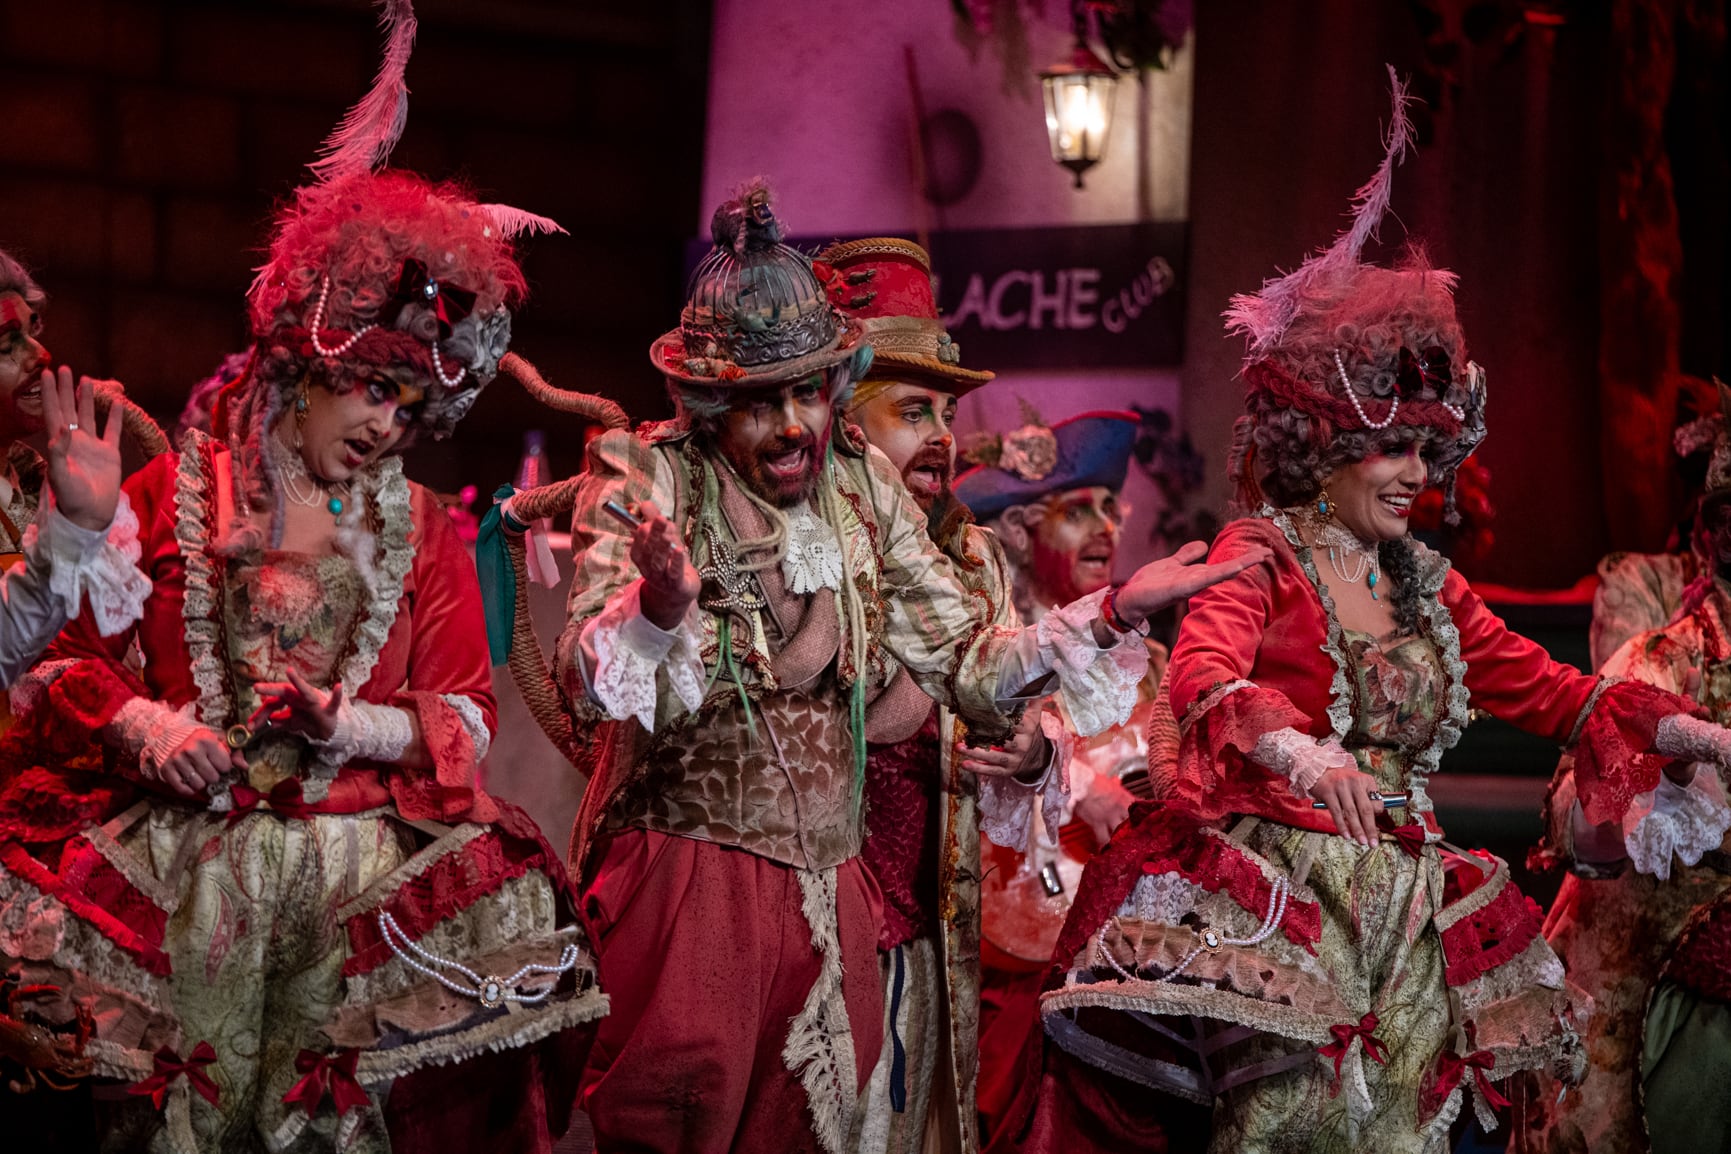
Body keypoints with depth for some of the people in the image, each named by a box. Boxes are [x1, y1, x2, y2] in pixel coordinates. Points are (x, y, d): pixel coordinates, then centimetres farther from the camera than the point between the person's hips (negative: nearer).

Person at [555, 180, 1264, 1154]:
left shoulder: (863, 489, 6)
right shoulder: (648, 480, -6)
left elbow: (969, 664, 8)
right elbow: (595, 686, -18)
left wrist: (1113, 614, -5)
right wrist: (659, 609, -40)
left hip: (829, 887, 4)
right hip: (681, 874, -4)